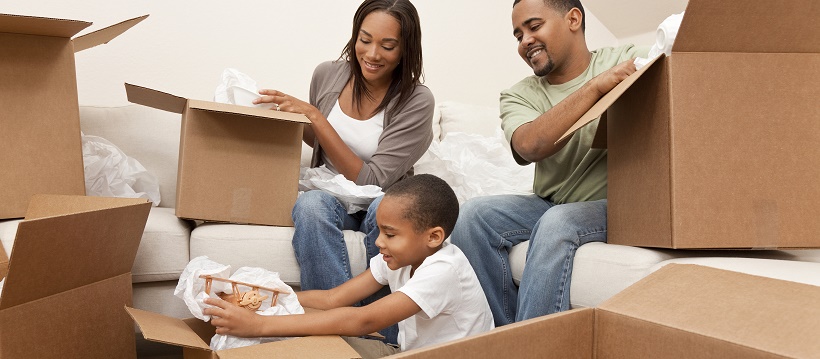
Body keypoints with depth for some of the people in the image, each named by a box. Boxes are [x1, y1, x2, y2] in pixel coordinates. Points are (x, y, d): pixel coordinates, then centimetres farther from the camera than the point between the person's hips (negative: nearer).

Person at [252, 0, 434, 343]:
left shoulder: (417, 101, -16)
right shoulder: (328, 74, -3)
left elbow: (372, 180, -19)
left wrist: (314, 116, -22)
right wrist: (295, 116, -4)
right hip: (331, 192, 2)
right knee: (310, 205, -33)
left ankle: (382, 339, -23)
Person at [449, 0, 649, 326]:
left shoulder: (627, 61, -3)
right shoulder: (519, 96, 3)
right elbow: (530, 147, -19)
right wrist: (595, 87, -24)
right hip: (550, 205, 4)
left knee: (556, 223, -33)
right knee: (473, 214, -19)